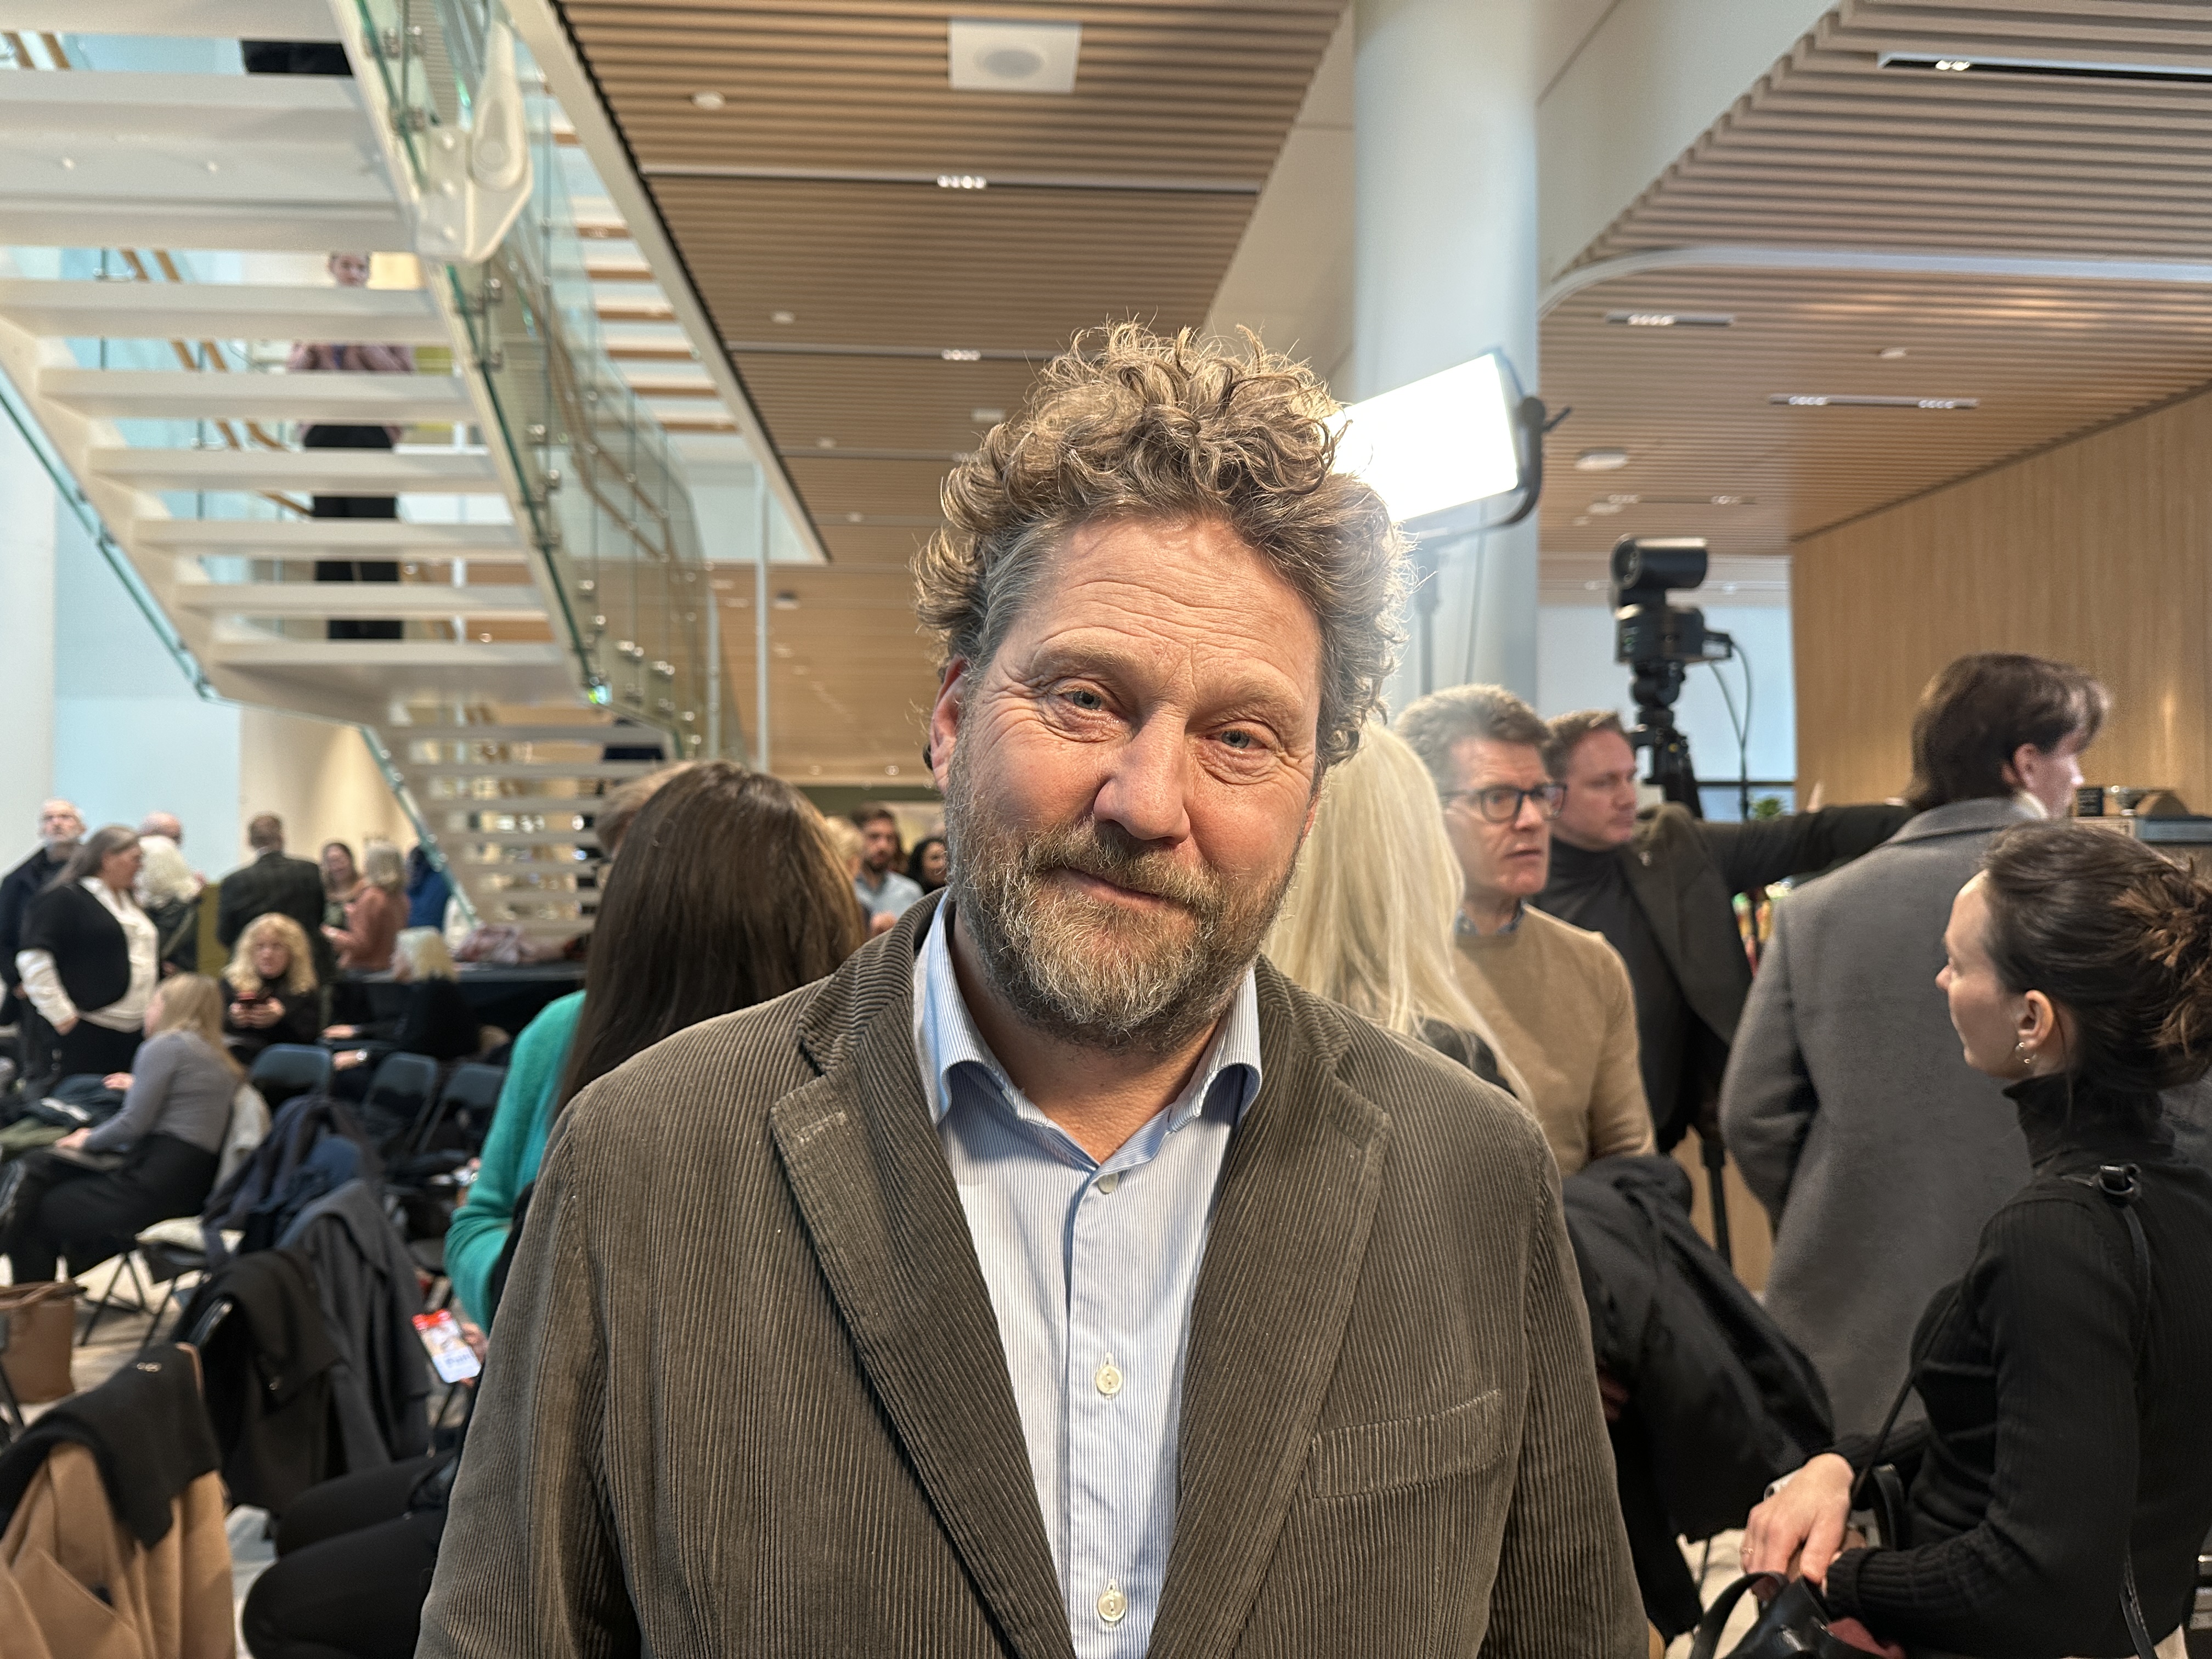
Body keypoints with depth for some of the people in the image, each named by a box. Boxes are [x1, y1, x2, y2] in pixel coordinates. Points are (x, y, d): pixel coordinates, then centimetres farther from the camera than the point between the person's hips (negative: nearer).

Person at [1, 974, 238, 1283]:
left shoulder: (166, 1045, -7)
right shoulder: (219, 1059, 18)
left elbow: (134, 1123, -11)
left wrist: (89, 1141, 7)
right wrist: (140, 1089, 36)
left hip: (161, 1180, -9)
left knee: (43, 1210, 7)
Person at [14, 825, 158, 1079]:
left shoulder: (129, 901, 20)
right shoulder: (64, 898, -6)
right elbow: (33, 959, -14)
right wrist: (61, 1016, -14)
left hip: (136, 1030, 8)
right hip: (87, 1033, -8)